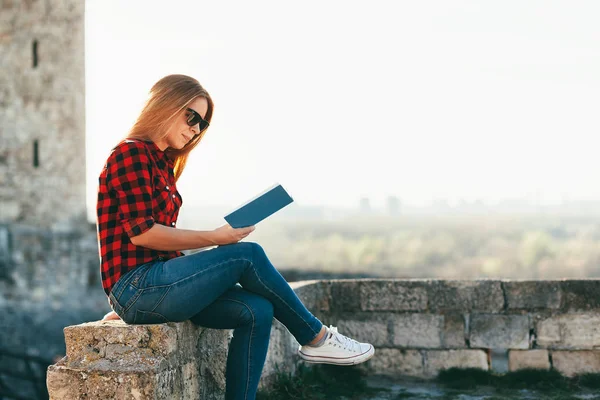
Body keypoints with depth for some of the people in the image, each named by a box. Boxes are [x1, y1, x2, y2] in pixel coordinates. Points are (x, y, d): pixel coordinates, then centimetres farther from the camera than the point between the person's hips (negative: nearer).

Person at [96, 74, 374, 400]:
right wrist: (215, 239, -13)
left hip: (156, 285, 9)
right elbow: (141, 232, -17)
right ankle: (316, 338, 0)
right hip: (136, 288, -9)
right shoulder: (130, 154, -7)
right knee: (248, 255, -15)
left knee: (257, 311, -10)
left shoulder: (161, 163, 20)